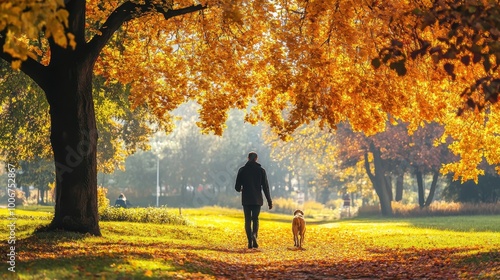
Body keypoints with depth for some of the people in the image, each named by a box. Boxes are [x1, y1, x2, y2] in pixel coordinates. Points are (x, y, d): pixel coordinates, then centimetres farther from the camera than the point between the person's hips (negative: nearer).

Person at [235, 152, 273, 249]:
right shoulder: (261, 170, -2)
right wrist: (269, 201, 2)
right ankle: (254, 235, -17)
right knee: (255, 219, 10)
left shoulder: (242, 170, -2)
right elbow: (265, 187, -3)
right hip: (257, 200, 0)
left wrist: (240, 189, 24)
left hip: (246, 199, 0)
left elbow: (237, 187, -1)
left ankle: (250, 241, 1)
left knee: (248, 220, 8)